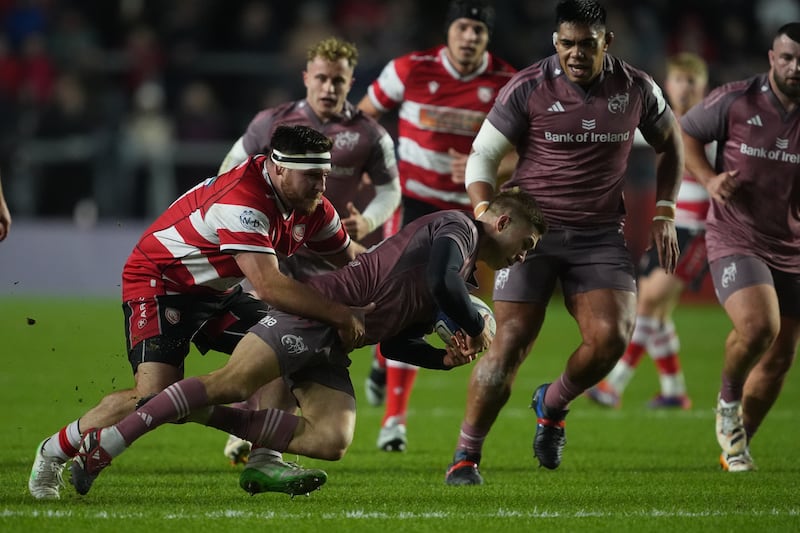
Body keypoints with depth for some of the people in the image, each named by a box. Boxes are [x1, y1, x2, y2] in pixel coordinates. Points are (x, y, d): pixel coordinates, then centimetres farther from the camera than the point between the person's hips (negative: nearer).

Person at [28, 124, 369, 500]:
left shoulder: (312, 206, -5)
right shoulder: (242, 200, -33)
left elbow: (349, 258, 12)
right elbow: (268, 286, -41)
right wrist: (340, 315, -37)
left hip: (215, 292, 9)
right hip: (159, 282, -9)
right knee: (155, 398, -23)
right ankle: (55, 452, -3)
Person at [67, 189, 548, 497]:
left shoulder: (464, 276, 27)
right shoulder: (458, 226, 0)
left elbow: (392, 341, 26)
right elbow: (442, 283, -22)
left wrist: (445, 358, 11)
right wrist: (478, 330, -5)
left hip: (331, 348, 9)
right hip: (322, 307, -9)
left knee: (332, 441, -11)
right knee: (233, 382, -21)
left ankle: (206, 415, -7)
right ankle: (105, 444, -20)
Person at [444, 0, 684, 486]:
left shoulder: (636, 89, 3)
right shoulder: (528, 89, -6)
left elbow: (670, 142, 20)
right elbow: (482, 155, 1)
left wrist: (664, 214, 12)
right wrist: (485, 213, -17)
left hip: (601, 235, 2)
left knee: (611, 338, -17)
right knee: (510, 345, -12)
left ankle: (552, 404, 15)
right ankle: (466, 457, 3)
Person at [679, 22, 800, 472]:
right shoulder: (736, 101, -9)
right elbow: (685, 133, 6)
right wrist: (709, 177, -10)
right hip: (736, 242, -4)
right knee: (757, 326, -27)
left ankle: (736, 447, 28)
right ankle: (728, 403, 3)